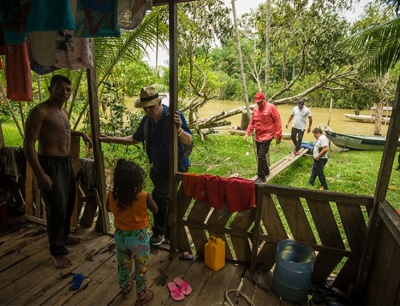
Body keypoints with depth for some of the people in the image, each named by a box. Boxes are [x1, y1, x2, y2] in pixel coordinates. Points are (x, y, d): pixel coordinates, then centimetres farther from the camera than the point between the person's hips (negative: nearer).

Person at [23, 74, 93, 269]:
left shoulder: (63, 111, 12)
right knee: (56, 209, -2)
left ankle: (63, 236, 41)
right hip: (50, 164, -9)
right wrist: (40, 174, -25)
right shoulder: (39, 111, -15)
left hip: (67, 162, 9)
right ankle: (57, 251, 14)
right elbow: (28, 144, -19)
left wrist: (81, 134, 19)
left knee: (68, 203, 20)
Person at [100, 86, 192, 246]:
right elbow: (135, 139, 11)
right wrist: (110, 139, 4)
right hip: (158, 167, 7)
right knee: (164, 198, 16)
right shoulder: (146, 120, -2)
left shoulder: (174, 115, -21)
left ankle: (159, 233, 4)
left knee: (159, 195, -17)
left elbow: (188, 141, -25)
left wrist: (179, 129, -46)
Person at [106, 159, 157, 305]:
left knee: (123, 265, 28)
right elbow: (155, 210, -7)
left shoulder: (112, 196, -17)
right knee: (141, 268, 18)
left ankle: (125, 290, 50)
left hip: (120, 236, 4)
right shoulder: (144, 197, -27)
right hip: (139, 237, -3)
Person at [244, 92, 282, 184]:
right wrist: (247, 133, -1)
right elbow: (252, 122, 11)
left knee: (261, 155, -13)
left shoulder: (271, 107, -12)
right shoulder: (255, 109, 7)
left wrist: (278, 136, -12)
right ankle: (265, 171, 36)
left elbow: (277, 122, -11)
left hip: (267, 136, -7)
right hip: (258, 136, 7)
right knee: (260, 155, 16)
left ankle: (261, 177, -4)